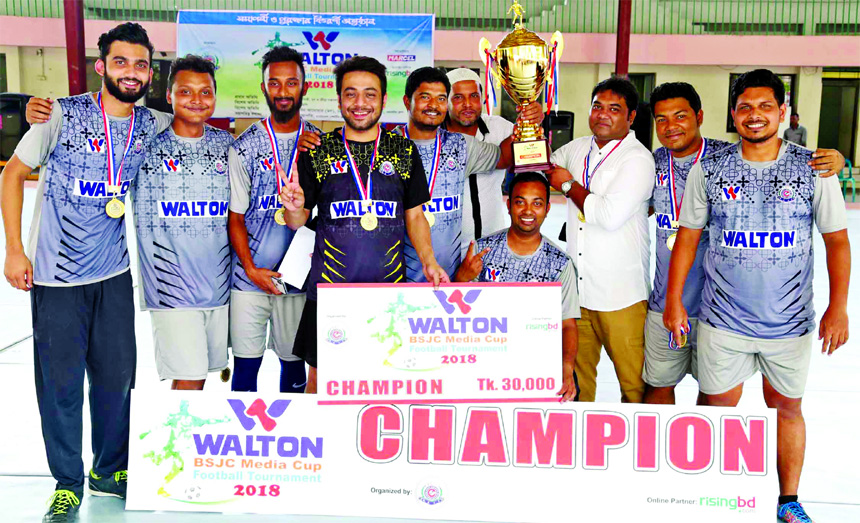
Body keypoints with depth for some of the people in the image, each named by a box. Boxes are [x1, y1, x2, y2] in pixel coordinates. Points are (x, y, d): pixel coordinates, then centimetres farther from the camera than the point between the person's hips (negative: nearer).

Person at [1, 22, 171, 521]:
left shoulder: (153, 125, 2)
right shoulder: (64, 115, -7)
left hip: (115, 274, 3)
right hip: (56, 274, -3)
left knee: (117, 376, 10)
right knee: (61, 382, 3)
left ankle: (110, 471, 30)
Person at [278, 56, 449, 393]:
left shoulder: (404, 151, 7)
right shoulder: (317, 152, 4)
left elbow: (415, 216, 12)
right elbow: (298, 221, 7)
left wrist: (428, 261, -2)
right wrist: (294, 207, -16)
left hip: (390, 287, 1)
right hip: (329, 287, -1)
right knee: (321, 379, 6)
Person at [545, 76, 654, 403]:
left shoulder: (638, 159, -9)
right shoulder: (577, 149, 11)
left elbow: (610, 215, -21)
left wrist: (568, 185, -7)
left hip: (621, 294, -6)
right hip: (576, 289, 6)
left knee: (634, 383, 0)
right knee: (574, 376, 13)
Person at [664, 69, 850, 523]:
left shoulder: (812, 169, -3)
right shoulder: (708, 170, -2)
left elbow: (837, 239, 1)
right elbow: (687, 237, 3)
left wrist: (838, 307, -5)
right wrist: (674, 299, -1)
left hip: (789, 320, 0)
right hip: (722, 319, 0)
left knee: (786, 406, 14)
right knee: (719, 408, 8)